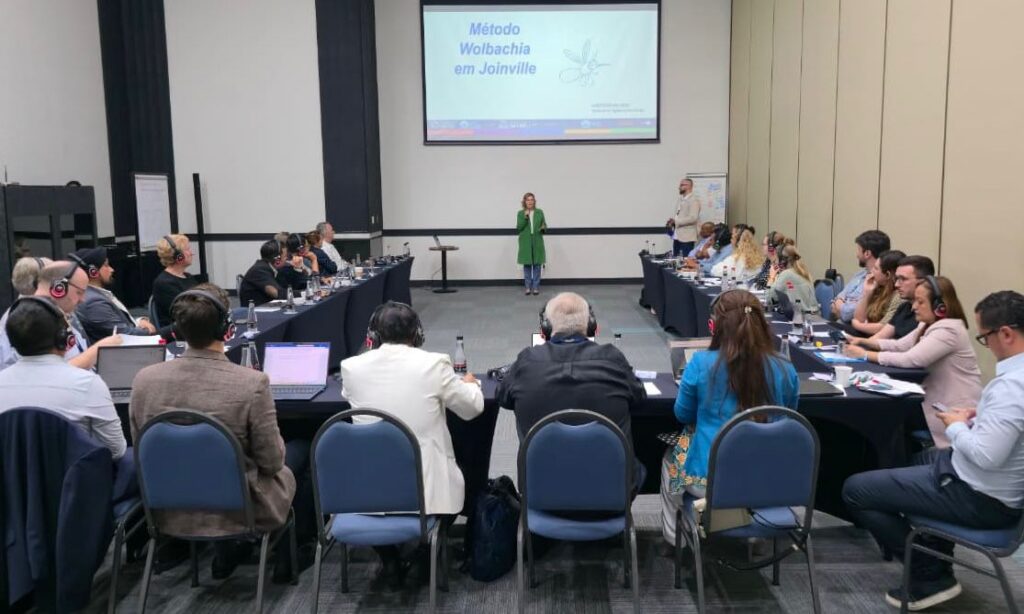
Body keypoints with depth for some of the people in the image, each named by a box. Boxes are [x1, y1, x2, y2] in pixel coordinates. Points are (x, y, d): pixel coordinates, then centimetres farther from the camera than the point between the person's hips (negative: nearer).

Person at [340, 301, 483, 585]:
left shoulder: (352, 366, -4)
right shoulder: (433, 364, -10)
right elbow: (473, 408, 3)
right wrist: (470, 383, 25)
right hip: (426, 490, -2)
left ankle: (389, 560, 30)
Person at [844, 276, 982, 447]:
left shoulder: (948, 331, -24)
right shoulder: (928, 325, 8)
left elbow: (909, 359, -30)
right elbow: (900, 345, 8)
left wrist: (866, 355, -25)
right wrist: (865, 343, -6)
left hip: (955, 412, -9)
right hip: (936, 401, 9)